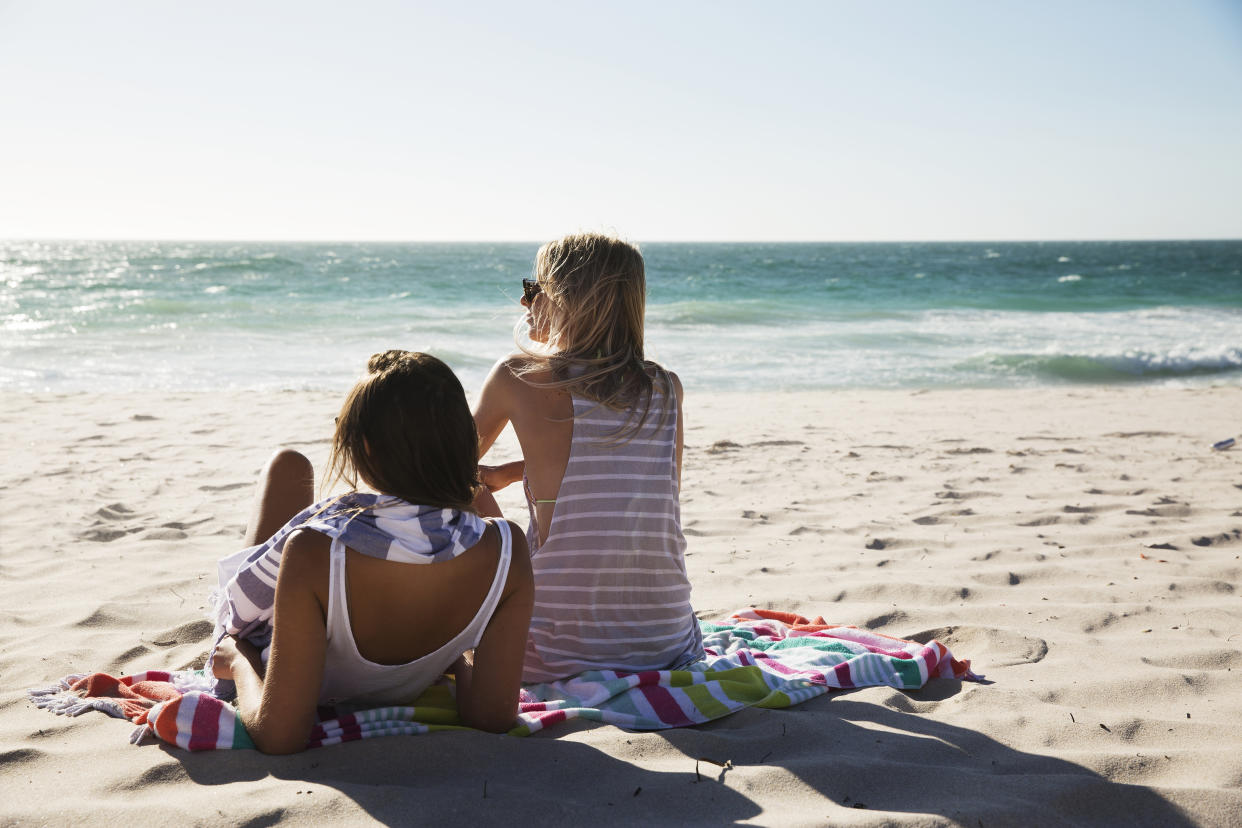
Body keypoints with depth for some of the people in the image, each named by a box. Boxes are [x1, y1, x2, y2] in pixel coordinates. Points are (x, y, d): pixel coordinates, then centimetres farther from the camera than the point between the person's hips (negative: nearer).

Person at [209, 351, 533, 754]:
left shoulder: (313, 551, -43)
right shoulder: (505, 550, -34)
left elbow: (278, 735, -36)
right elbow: (494, 715, -25)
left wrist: (237, 659, -16)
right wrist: (456, 658, -4)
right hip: (399, 694, 2)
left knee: (289, 464, 17)